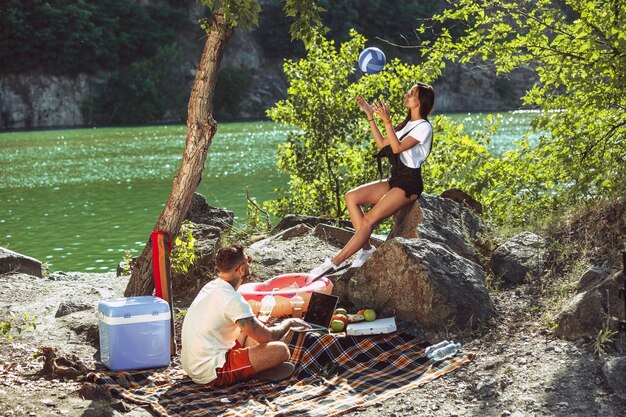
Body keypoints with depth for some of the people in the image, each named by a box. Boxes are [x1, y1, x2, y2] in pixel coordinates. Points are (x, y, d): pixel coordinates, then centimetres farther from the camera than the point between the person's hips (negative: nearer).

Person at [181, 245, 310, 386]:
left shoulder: (211, 287, 9)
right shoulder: (232, 299, -20)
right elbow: (266, 337, -14)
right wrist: (288, 323, 5)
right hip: (212, 374, -10)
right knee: (280, 350, -18)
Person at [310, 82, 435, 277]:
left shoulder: (424, 127, -10)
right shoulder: (406, 123, 20)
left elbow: (397, 147, -21)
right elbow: (382, 143, 18)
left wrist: (387, 121, -28)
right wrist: (370, 116, 15)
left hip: (409, 184, -9)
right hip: (395, 179, 9)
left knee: (369, 220, -20)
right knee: (351, 197, -10)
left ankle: (335, 262, -21)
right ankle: (366, 248, -12)